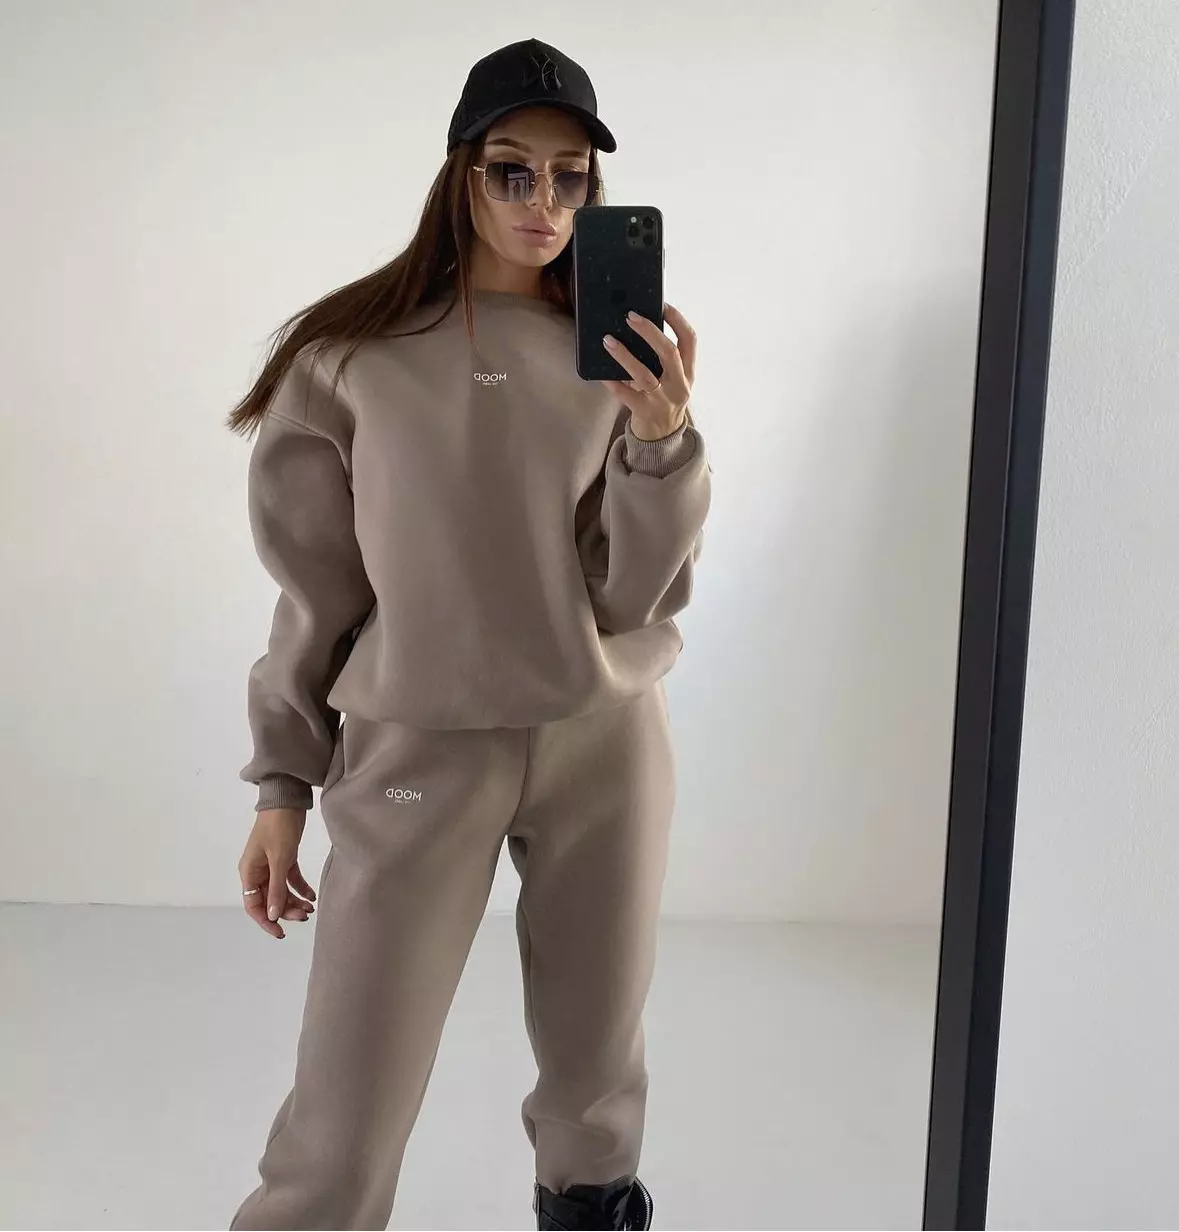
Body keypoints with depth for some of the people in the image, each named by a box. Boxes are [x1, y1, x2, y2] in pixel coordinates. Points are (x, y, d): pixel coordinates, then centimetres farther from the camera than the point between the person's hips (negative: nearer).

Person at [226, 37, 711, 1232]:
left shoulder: (624, 353, 1)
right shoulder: (351, 353, -4)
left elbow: (640, 598, -6)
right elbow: (314, 587, 2)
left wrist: (663, 438, -22)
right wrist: (282, 782, 3)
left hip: (604, 741, 2)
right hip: (416, 751, -2)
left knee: (596, 1072, 16)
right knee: (342, 1123, 0)